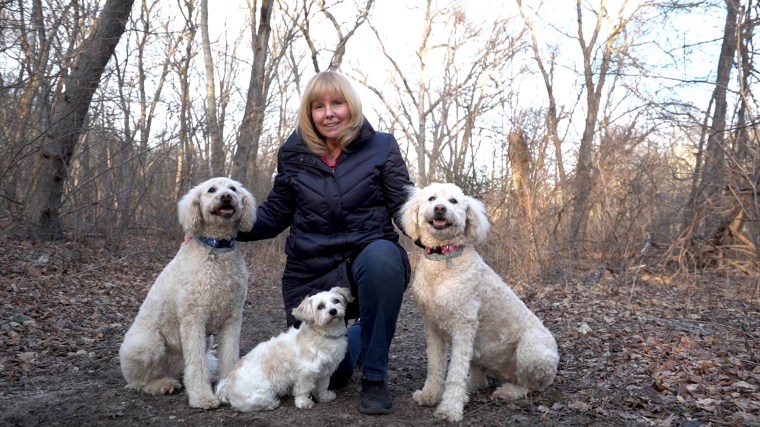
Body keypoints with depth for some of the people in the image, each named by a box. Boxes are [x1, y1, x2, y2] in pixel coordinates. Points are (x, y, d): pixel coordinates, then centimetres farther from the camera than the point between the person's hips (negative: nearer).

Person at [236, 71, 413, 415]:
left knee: (382, 255, -39)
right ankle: (355, 338, 41)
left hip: (368, 260, -2)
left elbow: (406, 208, -4)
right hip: (312, 275, 3)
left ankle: (375, 378, -20)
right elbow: (274, 216, 9)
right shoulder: (294, 155, 3)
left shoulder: (380, 147, -2)